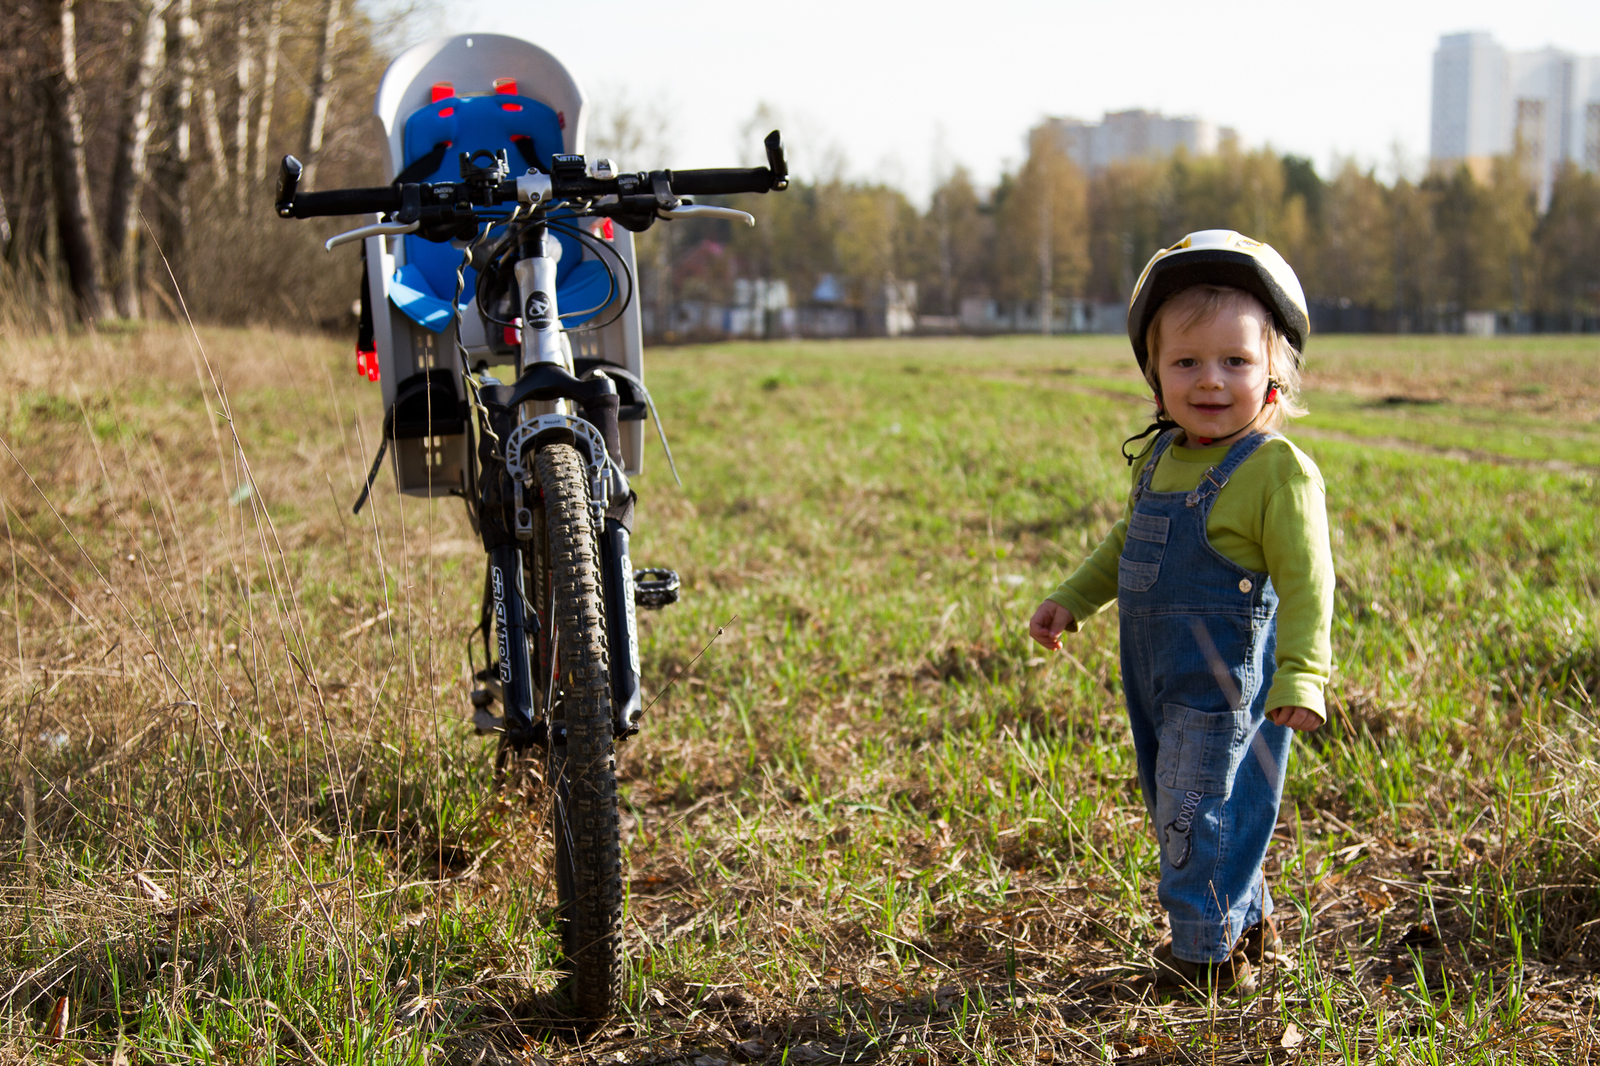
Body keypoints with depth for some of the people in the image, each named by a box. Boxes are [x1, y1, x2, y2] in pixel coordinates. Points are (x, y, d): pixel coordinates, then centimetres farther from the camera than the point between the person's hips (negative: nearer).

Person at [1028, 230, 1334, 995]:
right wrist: (1071, 601, 23)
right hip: (1159, 677, 8)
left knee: (1203, 812, -1)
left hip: (1229, 684, -8)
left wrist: (1300, 676, -28)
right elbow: (1126, 544, 23)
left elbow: (1305, 583, -20)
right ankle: (1247, 921, 38)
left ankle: (1208, 953, 16)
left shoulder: (1278, 472, -17)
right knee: (1175, 808, 20)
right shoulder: (1157, 460, 6)